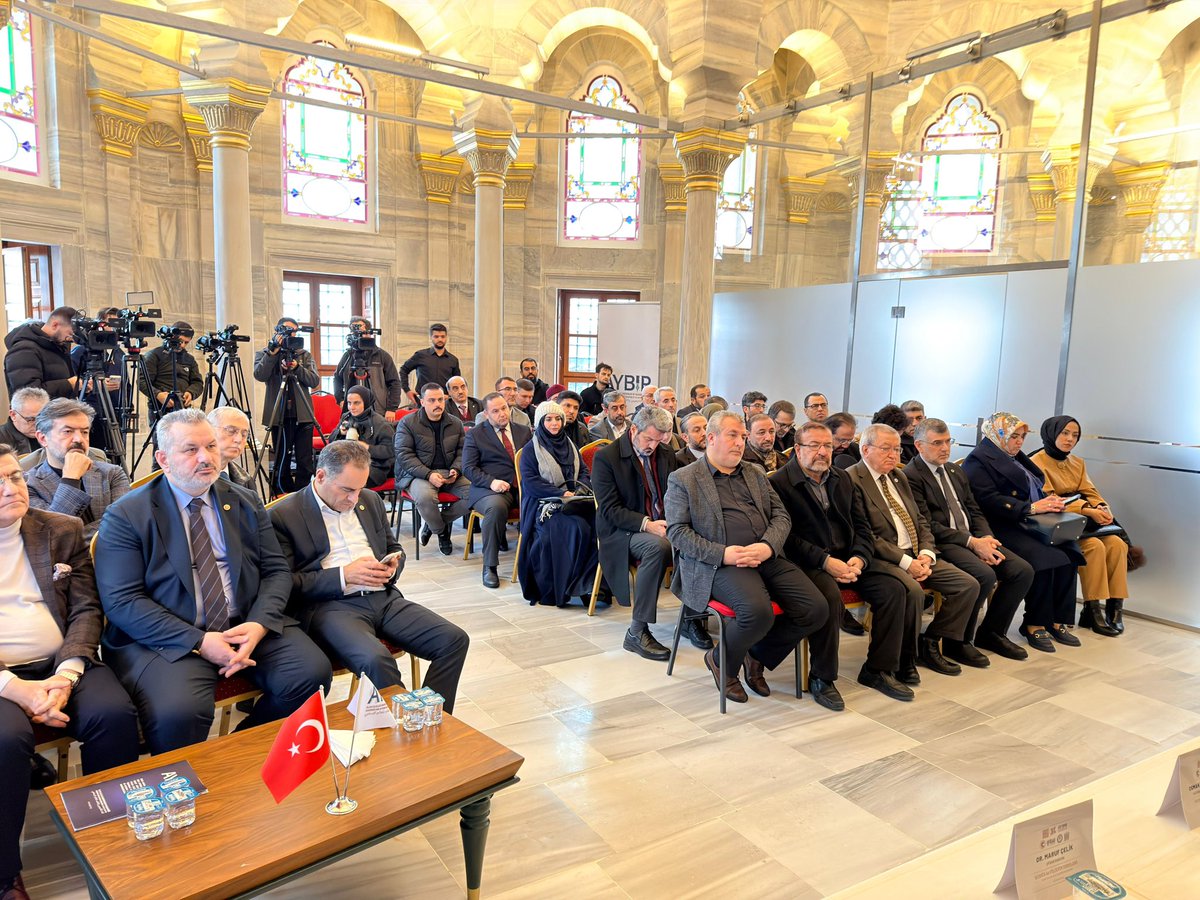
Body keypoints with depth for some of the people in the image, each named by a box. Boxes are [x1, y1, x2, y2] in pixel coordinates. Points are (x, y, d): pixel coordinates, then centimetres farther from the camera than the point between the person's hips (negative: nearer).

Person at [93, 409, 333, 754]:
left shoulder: (246, 503, 11)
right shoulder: (126, 516, -1)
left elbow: (276, 570, 9)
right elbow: (122, 602, -9)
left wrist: (259, 624, -12)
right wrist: (199, 642, -19)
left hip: (248, 627, 4)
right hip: (166, 639, -4)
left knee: (312, 673, -19)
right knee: (179, 712, -33)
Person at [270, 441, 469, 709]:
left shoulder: (371, 500, 18)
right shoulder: (283, 516, -1)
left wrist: (393, 566, 5)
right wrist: (343, 576, -14)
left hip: (384, 597, 6)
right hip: (329, 605, -6)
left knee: (455, 640, -14)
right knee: (376, 660, -36)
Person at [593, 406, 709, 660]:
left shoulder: (666, 456, 12)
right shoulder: (605, 456, -7)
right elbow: (609, 509, -12)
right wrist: (646, 524, -26)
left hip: (663, 525, 5)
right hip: (622, 531, -5)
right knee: (658, 546, -37)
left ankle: (692, 615, -7)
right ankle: (637, 632, -29)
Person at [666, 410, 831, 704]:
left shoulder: (756, 474, 22)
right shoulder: (683, 479, 6)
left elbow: (781, 516, 15)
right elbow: (677, 531, -3)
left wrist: (768, 546, -8)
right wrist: (723, 553, -16)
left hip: (767, 557, 6)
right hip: (719, 564, -6)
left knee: (817, 609, -13)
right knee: (758, 611, -33)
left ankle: (757, 657, 11)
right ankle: (722, 661, 0)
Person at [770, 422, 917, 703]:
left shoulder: (842, 479, 18)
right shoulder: (779, 483, -4)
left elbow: (862, 526, 14)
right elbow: (787, 536, -12)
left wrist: (859, 558, -6)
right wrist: (825, 561, -20)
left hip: (848, 560, 7)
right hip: (807, 564, -7)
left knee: (894, 590, -11)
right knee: (830, 595, -34)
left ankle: (878, 669, 3)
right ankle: (822, 677, -15)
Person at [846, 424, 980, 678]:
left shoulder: (898, 476, 18)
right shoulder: (851, 480, -10)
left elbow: (920, 520, 18)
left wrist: (926, 554, -1)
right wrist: (905, 561, -19)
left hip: (916, 555, 9)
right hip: (882, 559, -8)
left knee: (969, 585, -3)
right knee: (912, 590, -34)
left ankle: (930, 643, 11)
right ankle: (905, 656, -10)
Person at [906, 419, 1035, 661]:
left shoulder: (955, 471, 19)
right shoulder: (911, 476, -9)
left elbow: (974, 511, 18)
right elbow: (927, 526, -15)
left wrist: (986, 538, -3)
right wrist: (972, 542, -18)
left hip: (974, 539, 8)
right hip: (941, 544, -8)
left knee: (1023, 571, -7)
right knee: (985, 575, -30)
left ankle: (991, 632, 10)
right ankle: (958, 641, -11)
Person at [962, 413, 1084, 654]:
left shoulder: (1015, 458, 24)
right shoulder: (979, 460, -5)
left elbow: (1035, 489, 27)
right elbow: (990, 500, -16)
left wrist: (1048, 503, 5)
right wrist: (1031, 507, -17)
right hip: (1001, 527, -8)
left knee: (1068, 552, -16)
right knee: (1043, 556, -28)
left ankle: (1058, 621, -9)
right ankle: (1035, 625, -14)